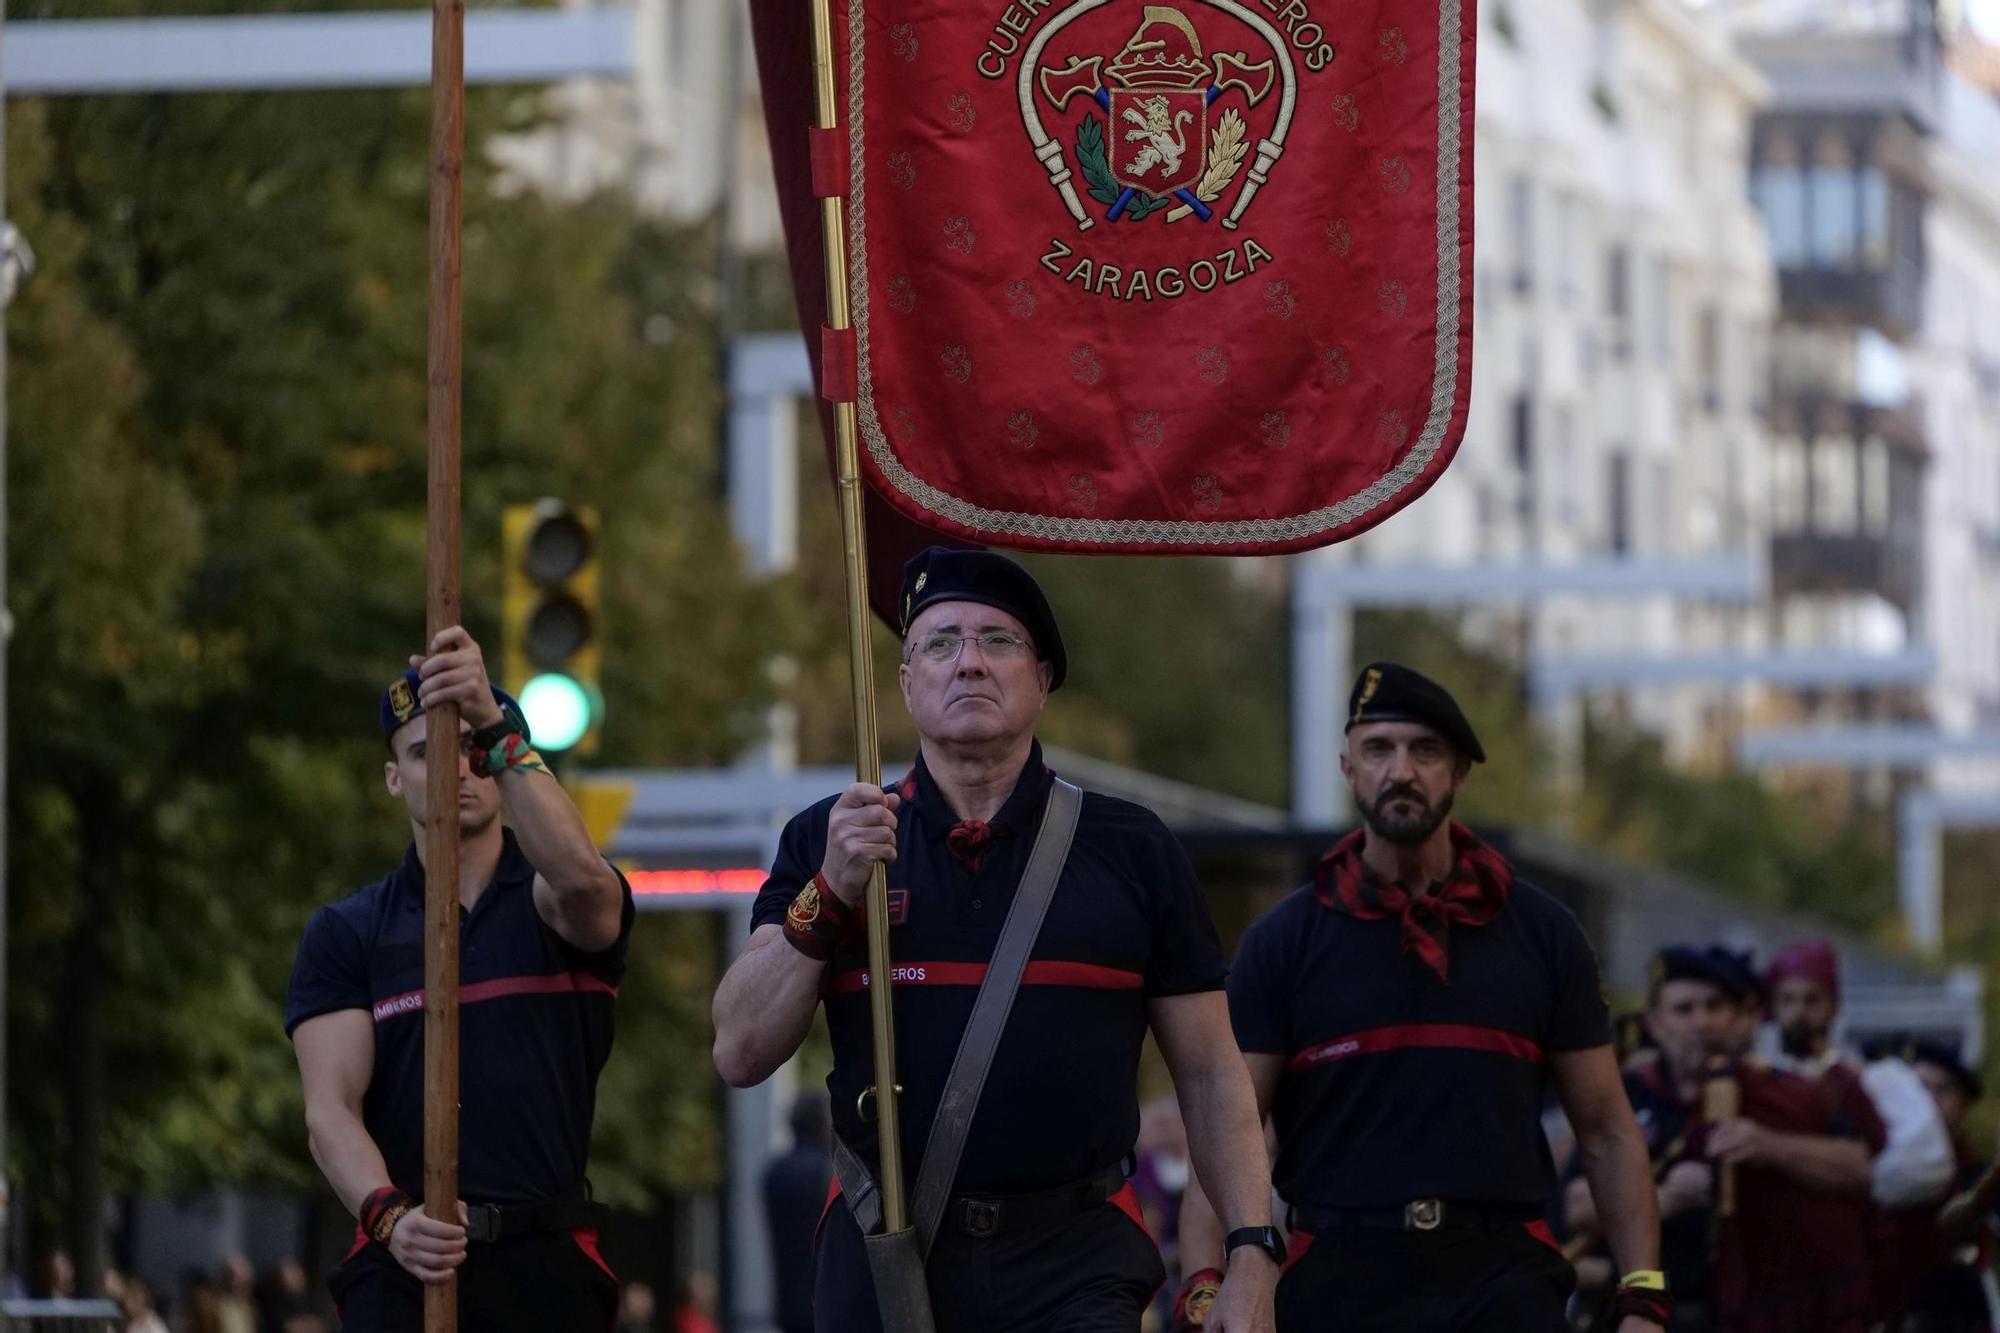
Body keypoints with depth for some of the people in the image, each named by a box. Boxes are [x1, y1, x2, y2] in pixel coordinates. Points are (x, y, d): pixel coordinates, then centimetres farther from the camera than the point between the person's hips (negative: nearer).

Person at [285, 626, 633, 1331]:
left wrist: (494, 727, -28)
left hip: (548, 1267, 0)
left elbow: (578, 875, -18)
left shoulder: (555, 904, 9)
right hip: (402, 1265, 0)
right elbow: (331, 1108, 0)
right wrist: (389, 1216, -20)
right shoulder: (344, 935, 12)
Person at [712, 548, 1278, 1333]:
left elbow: (1209, 1075, 8)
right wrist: (828, 897, -12)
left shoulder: (1131, 850, 8)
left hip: (1076, 1267, -1)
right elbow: (741, 1054, 0)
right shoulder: (824, 843, 8)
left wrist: (1252, 1251, -3)